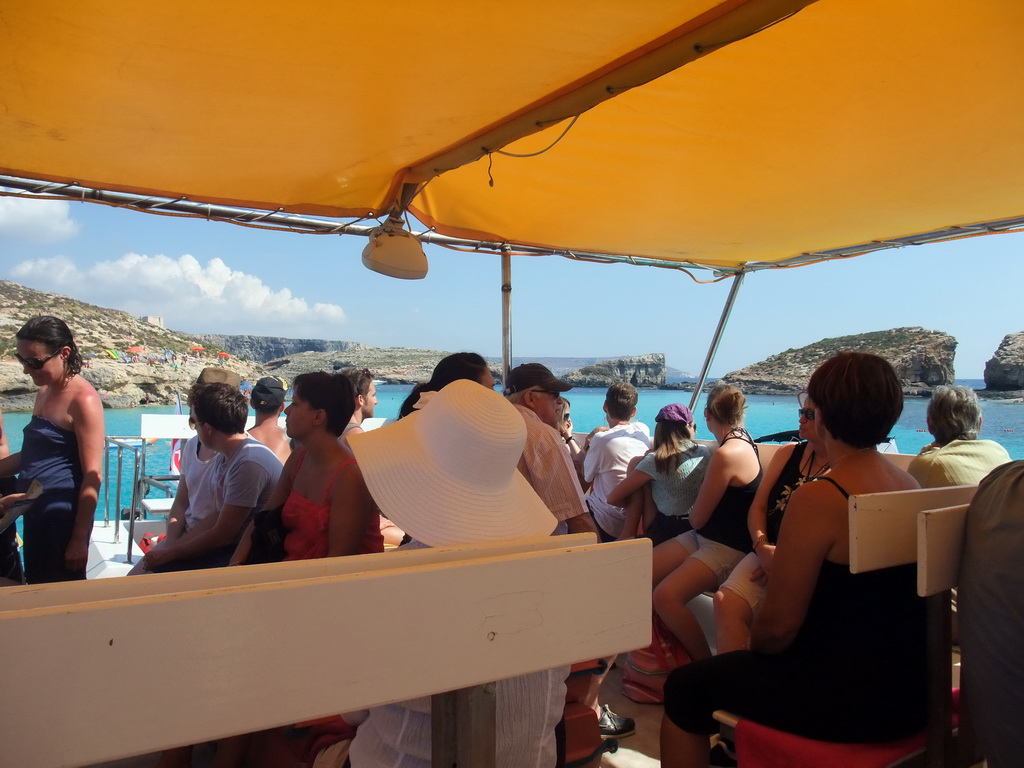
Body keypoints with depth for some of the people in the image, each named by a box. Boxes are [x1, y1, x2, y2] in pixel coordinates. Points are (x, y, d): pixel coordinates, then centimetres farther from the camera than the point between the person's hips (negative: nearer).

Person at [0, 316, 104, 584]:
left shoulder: (82, 399, -16)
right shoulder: (45, 393, 12)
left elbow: (93, 476, -18)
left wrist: (79, 539, -18)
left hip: (63, 515, -9)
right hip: (36, 511, 9)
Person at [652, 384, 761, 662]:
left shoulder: (726, 455, -24)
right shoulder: (743, 440, 6)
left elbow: (697, 518, -14)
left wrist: (694, 511, 7)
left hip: (726, 549, -10)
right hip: (703, 538, 10)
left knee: (665, 596, -27)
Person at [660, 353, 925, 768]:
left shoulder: (818, 499, -23)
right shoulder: (911, 485, 2)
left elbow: (778, 626, -19)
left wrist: (754, 648, 2)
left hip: (847, 696, -8)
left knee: (685, 688, 9)